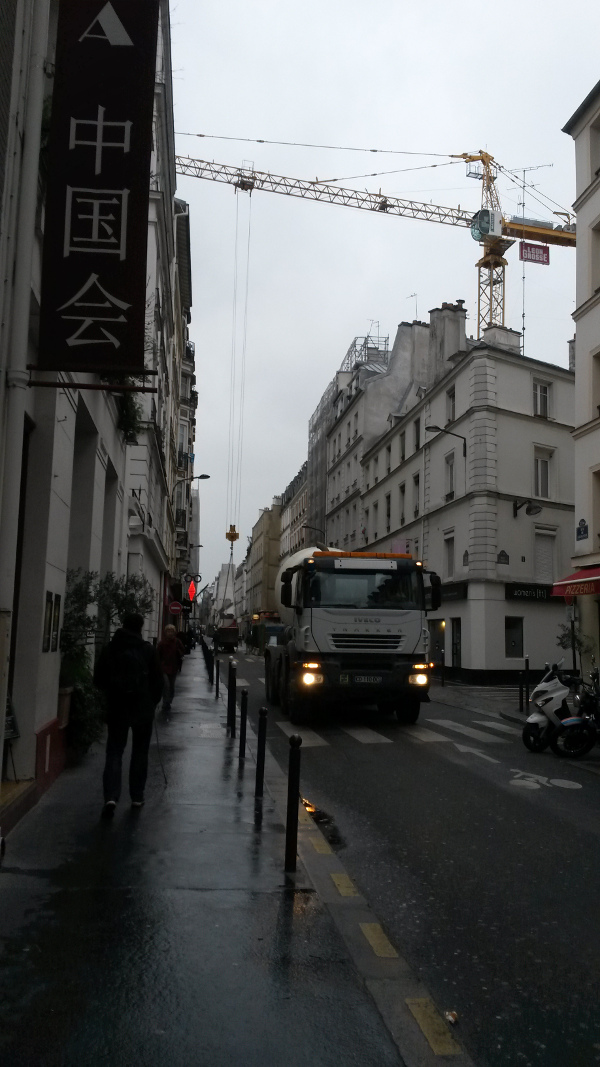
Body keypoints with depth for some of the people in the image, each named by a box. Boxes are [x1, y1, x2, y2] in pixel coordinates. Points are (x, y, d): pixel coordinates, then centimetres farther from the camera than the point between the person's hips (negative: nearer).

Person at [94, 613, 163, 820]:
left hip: (116, 709, 1)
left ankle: (111, 797, -13)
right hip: (143, 709, -1)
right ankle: (137, 796, 17)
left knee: (114, 752, 3)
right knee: (140, 753, 13)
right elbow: (157, 680, -2)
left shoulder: (110, 649, -2)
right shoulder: (147, 650, -6)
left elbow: (99, 680, 3)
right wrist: (152, 702, 12)